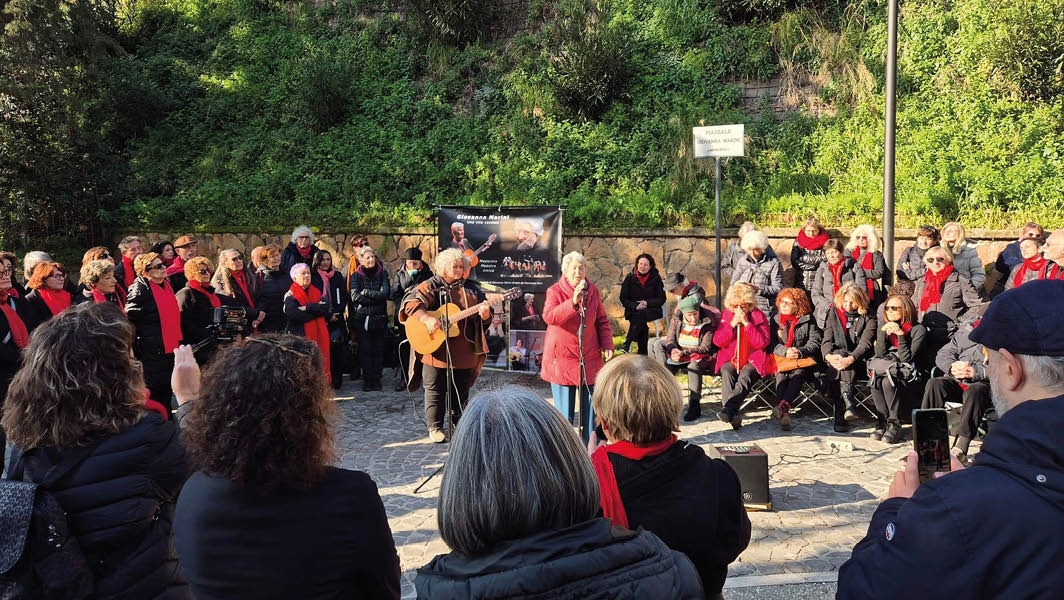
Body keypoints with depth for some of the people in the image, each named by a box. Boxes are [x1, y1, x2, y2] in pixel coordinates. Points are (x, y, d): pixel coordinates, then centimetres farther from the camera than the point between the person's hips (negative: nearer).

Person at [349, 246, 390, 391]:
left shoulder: (382, 273, 7)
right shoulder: (356, 275, 4)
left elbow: (386, 293, -7)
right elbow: (355, 296, -10)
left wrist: (366, 292, -8)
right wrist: (376, 296, -10)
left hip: (380, 317, 1)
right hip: (362, 318, -1)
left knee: (378, 349, 0)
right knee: (365, 349, -2)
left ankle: (376, 379, 9)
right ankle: (367, 380, 5)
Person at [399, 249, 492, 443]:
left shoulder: (471, 289, 13)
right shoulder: (431, 286, 0)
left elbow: (486, 319, 13)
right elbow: (411, 302, -14)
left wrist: (485, 314, -11)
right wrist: (427, 318, -28)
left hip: (464, 352, 4)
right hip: (435, 350, -4)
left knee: (461, 390, 11)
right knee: (435, 390, 2)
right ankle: (435, 428, 12)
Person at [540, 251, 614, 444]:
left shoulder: (593, 291, 7)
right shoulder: (555, 291, -5)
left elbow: (602, 321, 14)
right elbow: (549, 316, -23)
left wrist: (607, 345, 2)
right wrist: (573, 302, -33)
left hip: (589, 357, 3)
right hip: (562, 358, -3)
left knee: (589, 408, 6)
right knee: (564, 412, 0)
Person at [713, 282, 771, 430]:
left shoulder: (759, 316, 3)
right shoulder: (726, 315, 10)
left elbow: (762, 343, -7)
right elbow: (717, 341, 3)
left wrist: (747, 323, -14)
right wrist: (733, 324, -9)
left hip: (752, 360, -2)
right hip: (730, 359, 2)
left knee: (746, 376, -33)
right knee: (727, 374, -31)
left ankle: (728, 409, -51)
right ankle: (733, 415, -43)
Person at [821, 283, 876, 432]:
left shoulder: (868, 319, 3)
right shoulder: (834, 315, 12)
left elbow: (865, 343, -12)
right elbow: (827, 340, 1)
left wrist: (849, 359, -31)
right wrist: (829, 356, -22)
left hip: (859, 362, -3)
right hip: (837, 357, 3)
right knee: (838, 353, -33)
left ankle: (840, 417, -40)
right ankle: (849, 402, -39)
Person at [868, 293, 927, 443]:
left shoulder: (918, 329, -6)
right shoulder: (884, 327, 10)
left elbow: (906, 358, -13)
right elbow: (880, 354, -2)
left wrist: (900, 334, -21)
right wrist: (883, 332, -12)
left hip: (909, 376, -4)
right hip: (886, 370, 4)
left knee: (888, 381, -35)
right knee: (875, 380, -30)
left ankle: (895, 425, -25)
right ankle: (882, 422, -23)